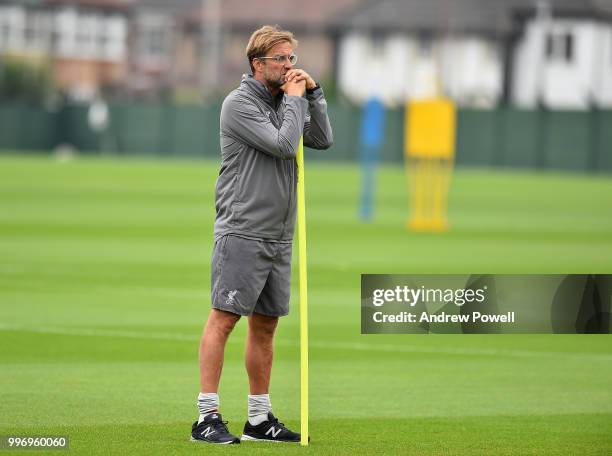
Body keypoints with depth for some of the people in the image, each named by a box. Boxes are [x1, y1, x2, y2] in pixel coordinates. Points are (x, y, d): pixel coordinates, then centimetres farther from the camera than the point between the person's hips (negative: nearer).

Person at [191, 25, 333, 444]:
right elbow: (283, 145, -17)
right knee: (224, 318, -10)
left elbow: (322, 140, 13)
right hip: (242, 233, -8)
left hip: (279, 237, 8)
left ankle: (260, 418, 15)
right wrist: (296, 99, -5)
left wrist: (314, 94, 4)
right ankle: (208, 417, -11)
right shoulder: (240, 103, -9)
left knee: (265, 325, 10)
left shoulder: (284, 103, 16)